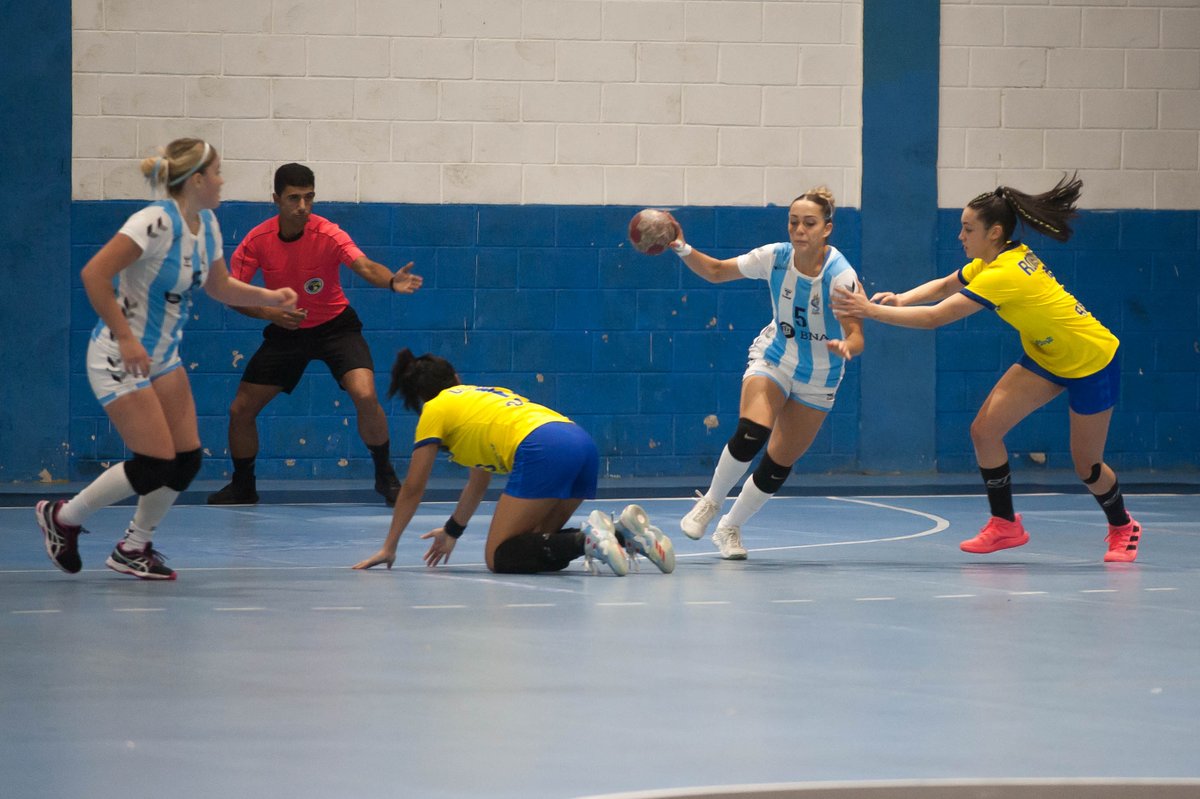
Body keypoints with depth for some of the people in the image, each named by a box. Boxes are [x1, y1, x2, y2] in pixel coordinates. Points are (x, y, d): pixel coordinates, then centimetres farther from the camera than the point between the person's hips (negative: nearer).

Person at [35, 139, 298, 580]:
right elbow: (94, 274, -29)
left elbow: (220, 286, 21)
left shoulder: (205, 224, 4)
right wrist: (125, 337, -28)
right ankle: (62, 518, 10)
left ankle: (134, 548, 21)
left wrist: (269, 296, 5)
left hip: (163, 357, 9)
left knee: (186, 460, 2)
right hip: (120, 358, -9)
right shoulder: (157, 222, -24)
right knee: (154, 464, -10)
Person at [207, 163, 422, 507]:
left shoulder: (327, 234, -22)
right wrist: (268, 312, -25)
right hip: (286, 330, 3)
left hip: (335, 326, -3)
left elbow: (365, 266, -38)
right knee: (240, 410, 0)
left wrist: (391, 280, -60)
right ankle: (242, 486, 25)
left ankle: (385, 476, -4)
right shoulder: (257, 240, -14)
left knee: (365, 396, -25)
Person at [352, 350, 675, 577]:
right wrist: (452, 531, 55)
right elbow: (479, 480, 45)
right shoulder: (480, 395, 36)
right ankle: (622, 531, -3)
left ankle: (587, 537, -24)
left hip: (543, 451, -8)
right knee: (534, 545, 17)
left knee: (500, 558, -3)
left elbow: (413, 489, 21)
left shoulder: (436, 410, 16)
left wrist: (388, 548, 30)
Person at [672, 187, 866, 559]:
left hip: (818, 379, -1)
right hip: (773, 359, 1)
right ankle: (710, 502, -2)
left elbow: (856, 336, -30)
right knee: (751, 433, -26)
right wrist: (683, 250, -20)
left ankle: (729, 529, 26)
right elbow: (715, 271, -3)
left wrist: (844, 347, -53)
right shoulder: (775, 257, -16)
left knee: (780, 463, 3)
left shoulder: (840, 275, -25)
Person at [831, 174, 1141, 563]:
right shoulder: (997, 258, -6)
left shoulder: (1004, 275, -33)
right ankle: (1004, 525, 7)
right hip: (1045, 357, 9)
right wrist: (901, 299, -12)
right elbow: (945, 286, 8)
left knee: (1086, 465, 3)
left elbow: (934, 318, -34)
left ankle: (1123, 528, 30)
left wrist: (870, 310, -31)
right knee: (984, 429, -5)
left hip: (1091, 363, -9)